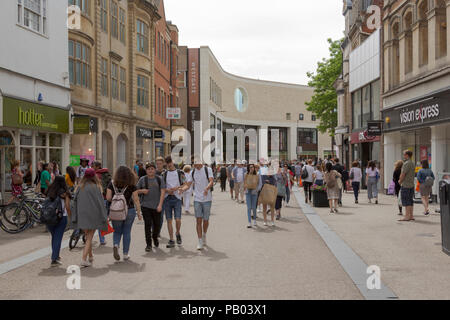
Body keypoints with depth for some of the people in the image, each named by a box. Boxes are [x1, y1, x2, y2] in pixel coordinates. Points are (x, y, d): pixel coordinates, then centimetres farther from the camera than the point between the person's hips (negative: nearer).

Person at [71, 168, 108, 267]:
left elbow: (75, 202, 5)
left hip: (82, 216, 4)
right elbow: (100, 203, -7)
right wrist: (104, 217, -1)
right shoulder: (96, 187, -7)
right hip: (93, 216, -4)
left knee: (87, 237, 20)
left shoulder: (79, 187, 4)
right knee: (89, 238, 1)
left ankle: (90, 256, 31)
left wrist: (75, 218, 9)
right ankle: (84, 259, -8)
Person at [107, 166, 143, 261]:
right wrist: (139, 212, 0)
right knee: (127, 232, 11)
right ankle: (126, 254, 15)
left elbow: (108, 198, -6)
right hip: (129, 211, -1)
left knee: (117, 231, 16)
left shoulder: (112, 183, -3)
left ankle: (116, 245, -10)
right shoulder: (131, 185, -5)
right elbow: (136, 200, -6)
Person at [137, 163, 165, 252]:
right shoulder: (142, 179, 4)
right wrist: (142, 191, -11)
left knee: (157, 224, 9)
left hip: (157, 206, 1)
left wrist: (160, 205, -11)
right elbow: (136, 191, 11)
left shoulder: (159, 179, 4)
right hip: (145, 205, -1)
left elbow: (163, 192, -2)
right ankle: (148, 244, 2)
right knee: (148, 224, -6)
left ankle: (155, 238, 39)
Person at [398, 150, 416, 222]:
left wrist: (400, 181, 1)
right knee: (410, 201, 10)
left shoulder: (406, 163, -16)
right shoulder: (413, 163, 15)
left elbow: (403, 174, -17)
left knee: (406, 201, -7)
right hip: (412, 184, 9)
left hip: (406, 185, -9)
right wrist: (401, 180, 14)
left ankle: (407, 216, -7)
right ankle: (411, 216, 13)